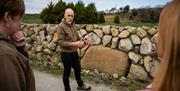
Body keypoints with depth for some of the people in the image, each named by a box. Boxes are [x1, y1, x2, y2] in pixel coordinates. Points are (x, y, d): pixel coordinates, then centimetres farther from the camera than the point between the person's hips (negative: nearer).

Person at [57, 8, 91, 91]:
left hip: (74, 52, 7)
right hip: (66, 54, -7)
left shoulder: (73, 24, 4)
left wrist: (82, 41, -6)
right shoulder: (61, 26, -18)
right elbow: (61, 42, -24)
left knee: (77, 69, 22)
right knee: (67, 72, 10)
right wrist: (74, 44, -29)